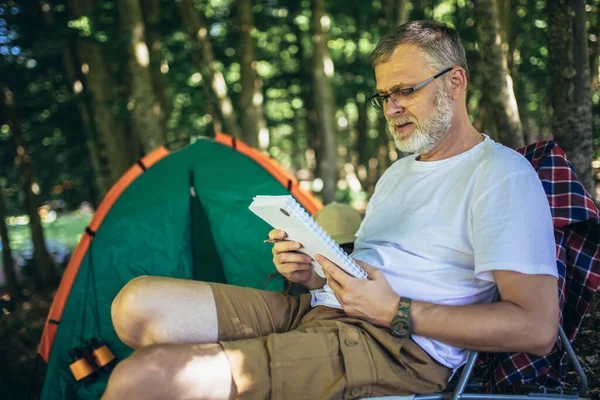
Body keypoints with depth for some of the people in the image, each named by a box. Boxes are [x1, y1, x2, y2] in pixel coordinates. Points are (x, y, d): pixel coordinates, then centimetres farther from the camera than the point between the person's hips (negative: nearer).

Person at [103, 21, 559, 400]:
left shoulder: (500, 173, -4)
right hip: (314, 308, 9)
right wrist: (312, 272, 4)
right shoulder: (399, 172, 24)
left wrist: (396, 312, -16)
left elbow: (537, 327, -13)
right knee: (140, 303, -10)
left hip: (399, 347, -9)